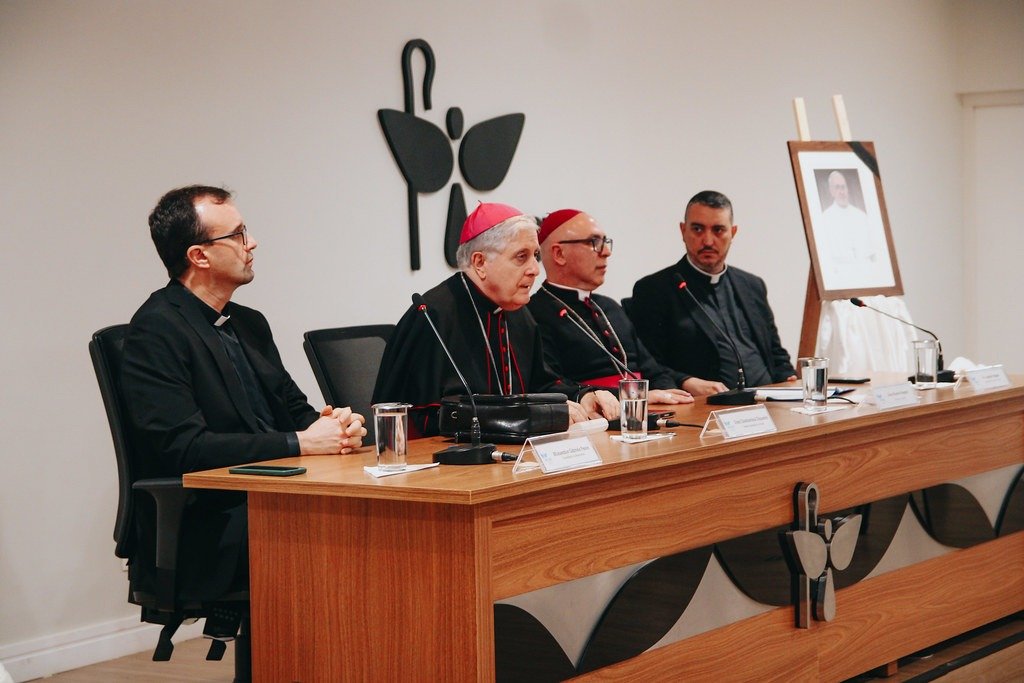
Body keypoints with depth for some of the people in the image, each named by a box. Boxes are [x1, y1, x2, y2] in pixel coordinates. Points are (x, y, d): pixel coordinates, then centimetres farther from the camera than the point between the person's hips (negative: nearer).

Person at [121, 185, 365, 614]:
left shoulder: (249, 323, 18)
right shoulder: (156, 330, -9)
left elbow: (293, 409, 21)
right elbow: (182, 448, -18)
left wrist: (335, 425, -4)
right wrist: (300, 443, -18)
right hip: (204, 536, -8)